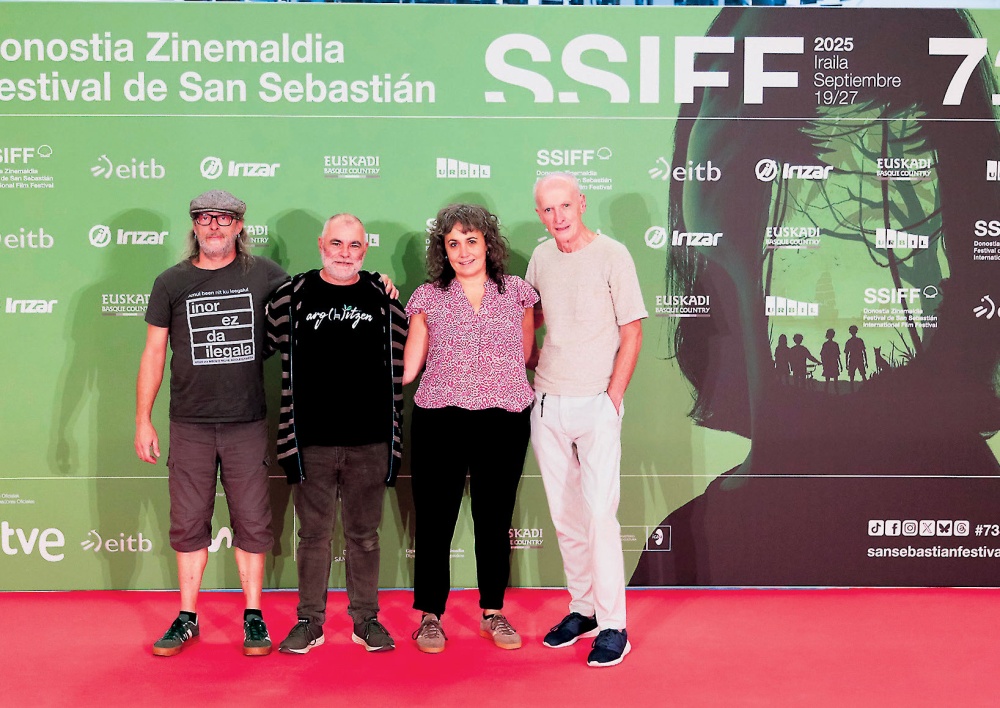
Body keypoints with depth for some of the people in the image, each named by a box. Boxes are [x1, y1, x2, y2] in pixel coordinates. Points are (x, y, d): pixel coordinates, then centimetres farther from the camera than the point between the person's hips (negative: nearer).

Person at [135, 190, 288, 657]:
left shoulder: (264, 275, 3)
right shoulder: (172, 282, 5)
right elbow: (153, 353, 7)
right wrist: (143, 420, 4)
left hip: (247, 423, -1)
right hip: (190, 424, 1)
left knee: (252, 522, 4)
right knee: (188, 523, 8)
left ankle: (253, 617, 16)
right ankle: (187, 618, 20)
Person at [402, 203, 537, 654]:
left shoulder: (517, 293, 7)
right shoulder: (428, 298, 5)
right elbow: (406, 369, 5)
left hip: (505, 423, 1)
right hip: (440, 422, -1)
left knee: (495, 520, 10)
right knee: (434, 520, 4)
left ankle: (493, 613, 25)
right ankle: (430, 616, 19)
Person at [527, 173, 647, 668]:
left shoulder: (612, 255, -6)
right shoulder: (540, 258, 9)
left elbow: (631, 333, -6)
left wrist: (612, 397, -11)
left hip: (595, 403, -5)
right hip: (547, 404, 5)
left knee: (599, 512, -9)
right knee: (565, 515, 11)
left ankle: (612, 627, 0)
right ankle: (582, 609, 24)